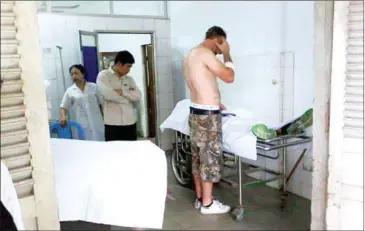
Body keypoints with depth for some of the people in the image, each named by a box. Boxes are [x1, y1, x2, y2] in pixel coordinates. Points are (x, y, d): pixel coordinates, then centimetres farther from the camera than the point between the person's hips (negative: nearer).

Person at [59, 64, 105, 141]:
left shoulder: (94, 87, 5)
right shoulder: (70, 91, 6)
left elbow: (102, 103, 8)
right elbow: (63, 107, 6)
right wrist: (63, 117, -14)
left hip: (97, 124, 0)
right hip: (82, 125, 0)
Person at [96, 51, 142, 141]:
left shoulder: (129, 79, 14)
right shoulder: (103, 75, -1)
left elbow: (137, 96, 2)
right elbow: (107, 93, -17)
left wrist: (122, 92, -12)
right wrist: (127, 98, -5)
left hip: (130, 122, 5)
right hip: (112, 123, -5)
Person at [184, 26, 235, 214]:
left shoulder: (191, 54, 14)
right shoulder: (205, 53, -16)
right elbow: (229, 77, -14)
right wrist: (226, 53, -3)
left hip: (196, 112, 10)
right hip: (207, 115, -9)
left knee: (198, 157, 14)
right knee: (210, 158, 0)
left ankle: (200, 198, 25)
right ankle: (207, 204, 11)